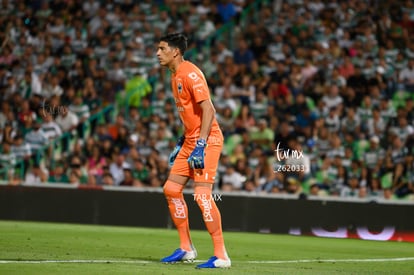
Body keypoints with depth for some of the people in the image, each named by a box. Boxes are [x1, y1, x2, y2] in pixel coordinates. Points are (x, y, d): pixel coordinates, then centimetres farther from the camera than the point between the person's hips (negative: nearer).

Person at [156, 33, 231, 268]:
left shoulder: (190, 74, -15)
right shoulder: (175, 76, 15)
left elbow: (208, 110, -21)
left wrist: (200, 145, -25)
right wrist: (181, 143, 22)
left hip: (207, 139, -10)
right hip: (191, 140, 10)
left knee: (202, 194, -15)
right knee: (171, 189, 8)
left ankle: (221, 256, -11)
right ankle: (186, 249, 18)